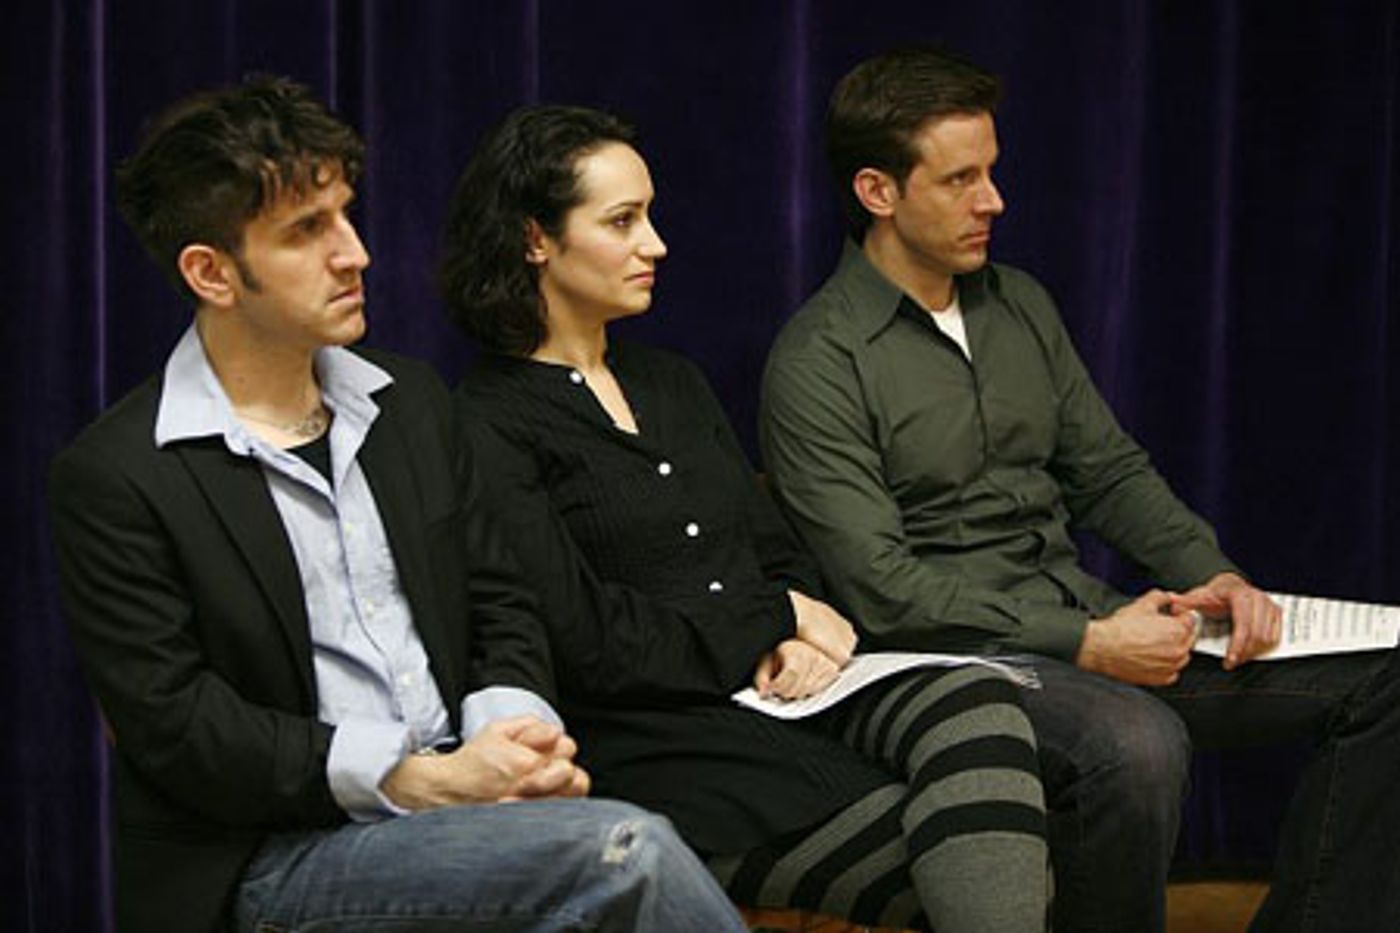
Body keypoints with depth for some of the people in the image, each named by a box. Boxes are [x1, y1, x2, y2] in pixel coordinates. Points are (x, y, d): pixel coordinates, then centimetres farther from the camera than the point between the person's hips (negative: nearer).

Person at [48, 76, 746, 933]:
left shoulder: (409, 402, 14)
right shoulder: (116, 477, -6)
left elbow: (499, 604, 18)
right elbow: (177, 727, -11)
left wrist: (516, 732, -5)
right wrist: (418, 781, -18)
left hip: (460, 794, 6)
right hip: (271, 855, -6)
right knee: (626, 850, -28)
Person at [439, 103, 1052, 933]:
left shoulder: (674, 383, 22)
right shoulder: (491, 425, -3)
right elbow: (586, 643, -12)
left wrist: (802, 638, -4)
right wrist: (777, 618, -4)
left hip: (779, 697, 7)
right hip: (658, 749, -7)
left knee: (975, 702, -28)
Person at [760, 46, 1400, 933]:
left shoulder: (1020, 304, 14)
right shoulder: (818, 363, -9)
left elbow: (1110, 469, 18)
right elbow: (882, 588, -16)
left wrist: (1215, 574, -1)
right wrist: (1086, 645, -21)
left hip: (1089, 622, 8)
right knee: (1137, 744, -39)